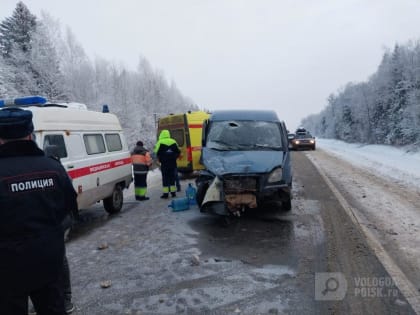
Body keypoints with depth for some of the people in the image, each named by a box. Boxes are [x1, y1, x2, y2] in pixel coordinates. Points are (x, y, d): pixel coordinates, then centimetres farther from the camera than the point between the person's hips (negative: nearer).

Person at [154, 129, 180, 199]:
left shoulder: (160, 142, -6)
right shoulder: (173, 142, 6)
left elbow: (157, 152, -7)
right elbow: (178, 152, 9)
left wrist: (160, 159, 9)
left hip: (164, 163, -3)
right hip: (173, 163, 3)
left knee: (165, 177, 1)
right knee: (172, 177, 12)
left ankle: (166, 193, -1)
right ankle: (173, 192, 14)